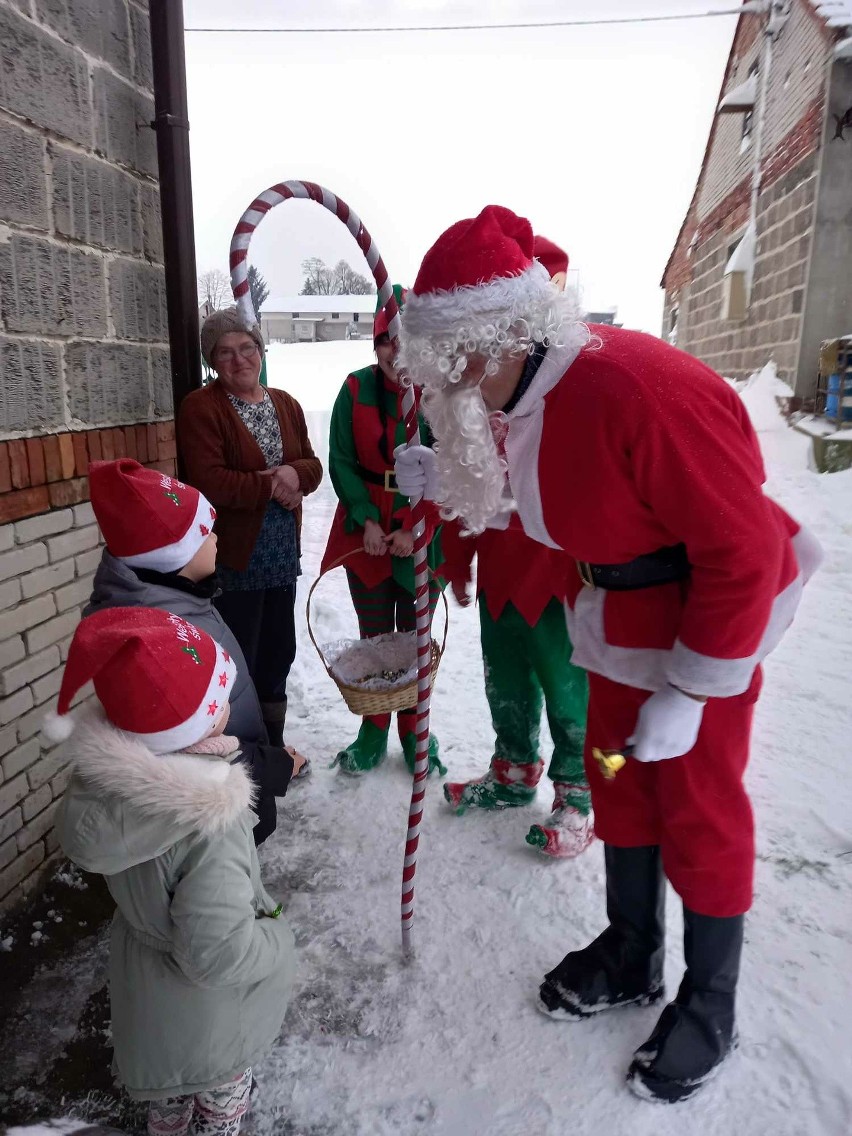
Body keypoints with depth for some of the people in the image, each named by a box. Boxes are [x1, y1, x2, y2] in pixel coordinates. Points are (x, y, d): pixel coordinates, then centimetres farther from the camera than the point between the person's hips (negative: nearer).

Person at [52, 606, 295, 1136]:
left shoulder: (106, 773, -22)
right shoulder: (209, 826, -42)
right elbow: (218, 951, -37)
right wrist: (279, 938, -17)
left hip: (146, 987, 6)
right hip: (210, 1010, -6)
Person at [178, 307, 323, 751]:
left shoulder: (285, 404, 11)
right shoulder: (201, 407, -9)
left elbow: (313, 465, 10)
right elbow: (209, 481, -20)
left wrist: (294, 474, -13)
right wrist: (270, 485, -14)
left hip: (282, 553, 7)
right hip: (234, 559, -6)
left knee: (278, 652, 17)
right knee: (238, 663, 0)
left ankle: (272, 746, 37)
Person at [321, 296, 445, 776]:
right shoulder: (356, 389, -5)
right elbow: (342, 463, -3)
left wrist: (417, 529, -17)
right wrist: (366, 520, -14)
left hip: (425, 538, -1)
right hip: (367, 535, 2)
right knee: (374, 639, 13)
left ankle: (415, 731, 31)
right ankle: (373, 732, 30)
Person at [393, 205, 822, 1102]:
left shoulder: (643, 389, -31)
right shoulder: (531, 394, -4)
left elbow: (744, 551, -27)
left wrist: (688, 691, -21)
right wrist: (452, 484, 2)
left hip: (712, 614, -8)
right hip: (623, 616, 8)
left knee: (698, 810, 6)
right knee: (619, 782, 17)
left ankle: (709, 1009, 31)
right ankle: (630, 957, 40)